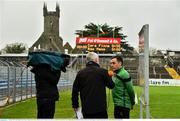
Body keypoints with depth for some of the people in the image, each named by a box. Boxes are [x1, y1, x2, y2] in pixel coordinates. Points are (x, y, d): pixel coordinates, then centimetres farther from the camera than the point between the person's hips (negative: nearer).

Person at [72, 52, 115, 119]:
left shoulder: (80, 73, 2)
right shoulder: (102, 71, -8)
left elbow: (75, 90, 4)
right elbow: (111, 85, 3)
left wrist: (75, 105, 14)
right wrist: (109, 76, 23)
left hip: (86, 109, 3)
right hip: (100, 108, -3)